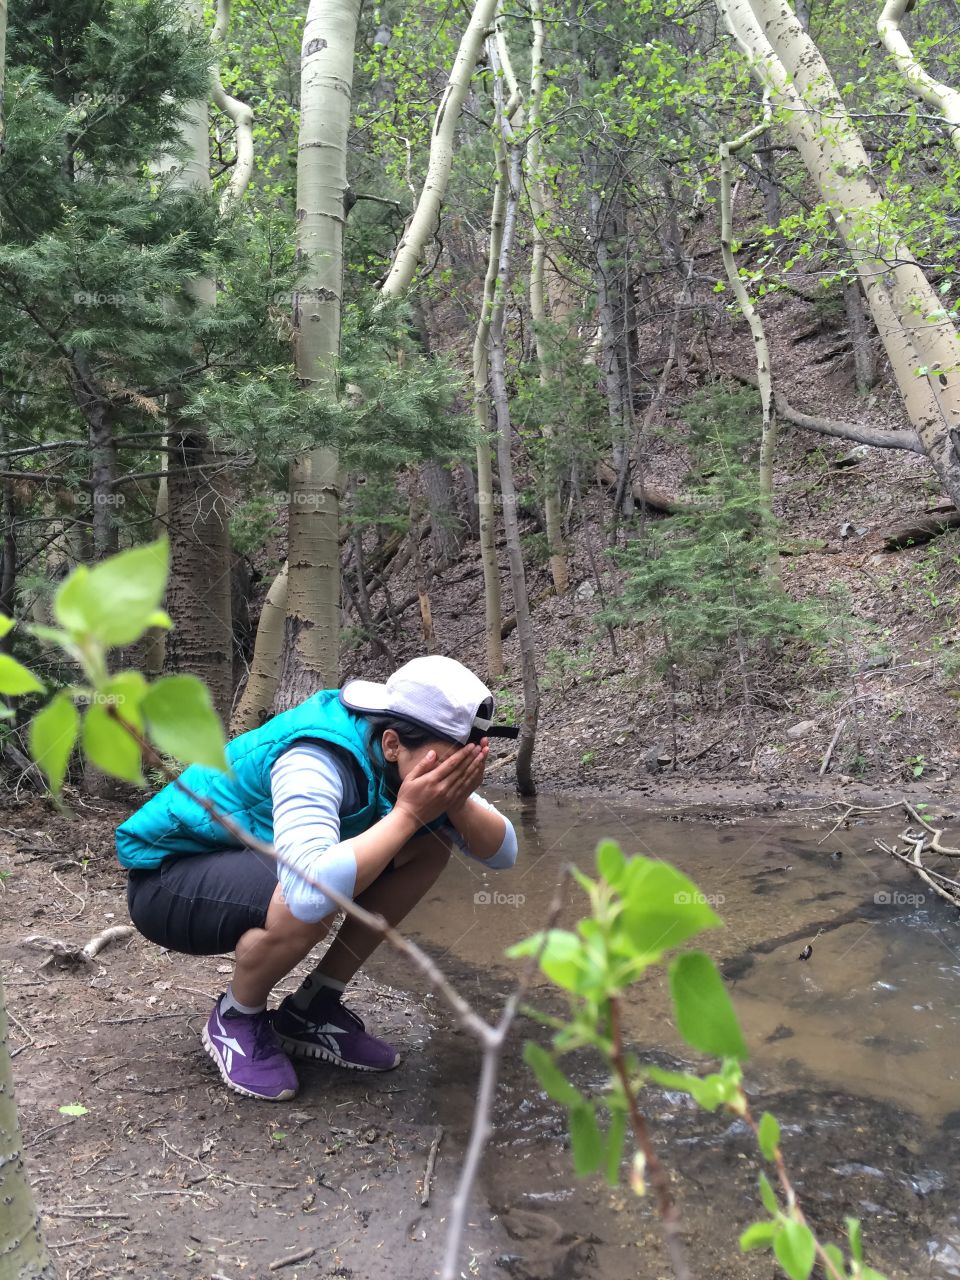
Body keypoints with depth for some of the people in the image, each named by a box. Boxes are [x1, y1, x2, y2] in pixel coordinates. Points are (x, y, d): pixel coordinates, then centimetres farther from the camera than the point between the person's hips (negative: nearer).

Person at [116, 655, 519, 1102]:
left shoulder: (401, 758, -11)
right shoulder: (315, 763, -34)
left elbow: (502, 851, -8)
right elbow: (310, 893, -51)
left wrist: (456, 801, -29)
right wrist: (407, 813, -39)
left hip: (259, 856, 8)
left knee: (433, 842, -7)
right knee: (309, 904, -38)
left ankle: (312, 1010, 4)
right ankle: (235, 1019, -4)